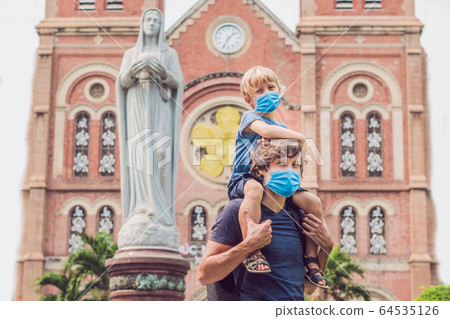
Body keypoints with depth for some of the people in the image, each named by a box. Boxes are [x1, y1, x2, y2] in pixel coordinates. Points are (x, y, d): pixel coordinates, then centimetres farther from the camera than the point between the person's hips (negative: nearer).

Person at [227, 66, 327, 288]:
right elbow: (266, 130, -24)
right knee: (254, 189, -42)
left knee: (313, 201, -12)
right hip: (244, 179, -7)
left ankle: (311, 260, -4)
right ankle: (251, 251, -42)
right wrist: (298, 136, -12)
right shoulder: (251, 118, 0)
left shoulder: (282, 128, 23)